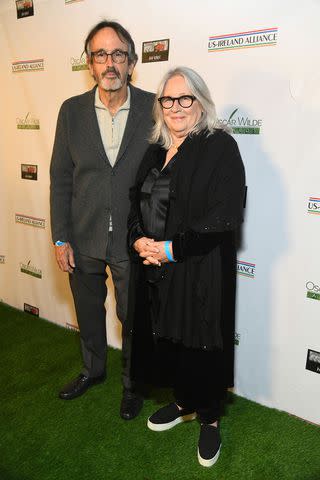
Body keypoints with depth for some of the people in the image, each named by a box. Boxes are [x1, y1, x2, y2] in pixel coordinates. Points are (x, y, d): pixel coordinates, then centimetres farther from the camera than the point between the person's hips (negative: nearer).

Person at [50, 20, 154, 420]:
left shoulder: (154, 108, -9)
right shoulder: (72, 111, -3)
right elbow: (60, 178, 0)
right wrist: (60, 239, -2)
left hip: (133, 240, -2)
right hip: (83, 239, 3)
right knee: (88, 313, 23)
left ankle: (132, 383, 40)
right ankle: (93, 369, 50)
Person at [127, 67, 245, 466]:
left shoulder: (220, 146, -9)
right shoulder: (155, 151, 12)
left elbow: (225, 216, -17)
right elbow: (136, 201, 15)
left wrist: (172, 249, -17)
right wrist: (139, 240, -5)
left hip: (200, 272, -6)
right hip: (155, 270, 6)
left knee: (201, 344, 7)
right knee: (166, 339, 16)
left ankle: (210, 418, 31)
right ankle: (184, 403, 41)